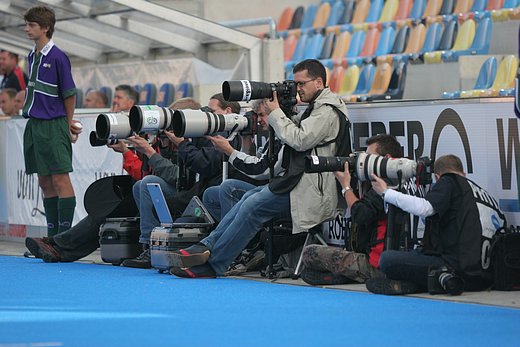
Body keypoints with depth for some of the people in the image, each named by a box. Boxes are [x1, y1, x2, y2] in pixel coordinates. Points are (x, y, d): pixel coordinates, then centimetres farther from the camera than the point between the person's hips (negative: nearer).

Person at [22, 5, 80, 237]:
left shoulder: (57, 57, -11)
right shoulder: (32, 57, 12)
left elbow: (69, 95, -7)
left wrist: (67, 125, 2)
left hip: (53, 126, -8)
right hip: (35, 125, 8)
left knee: (60, 179, -6)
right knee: (44, 182, 10)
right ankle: (52, 236, 16)